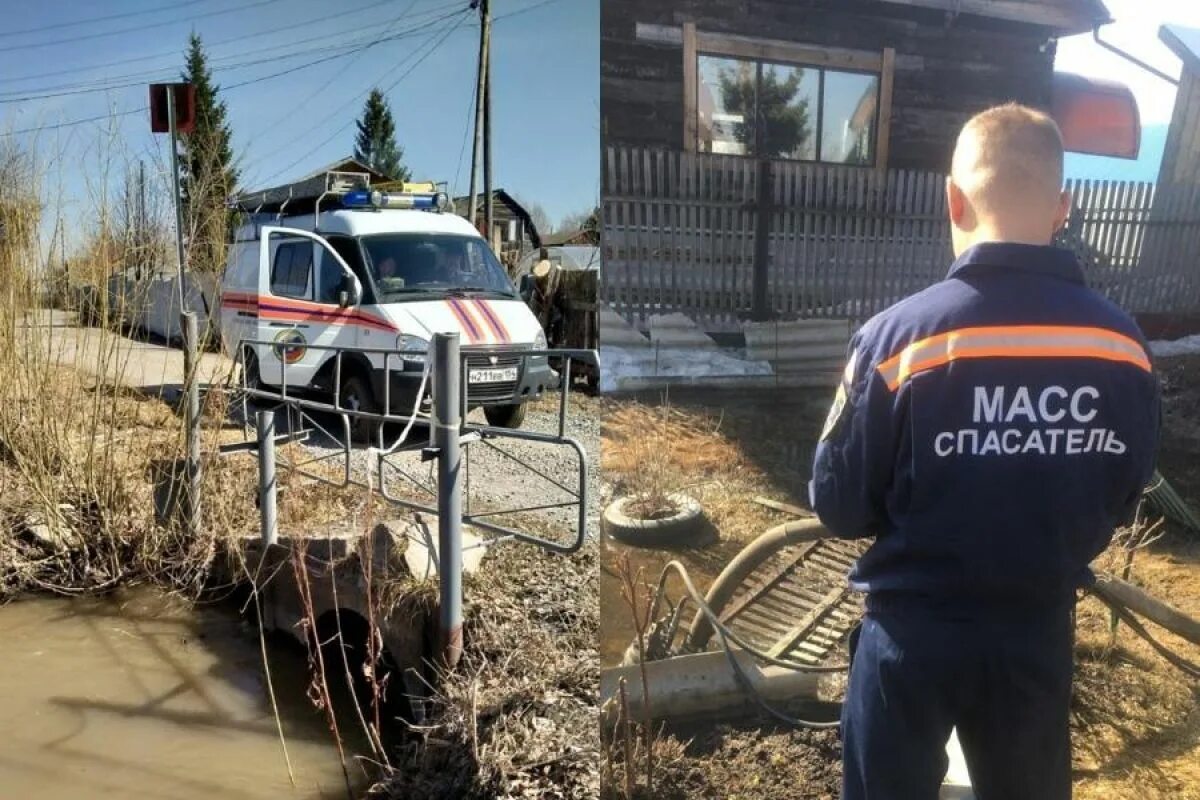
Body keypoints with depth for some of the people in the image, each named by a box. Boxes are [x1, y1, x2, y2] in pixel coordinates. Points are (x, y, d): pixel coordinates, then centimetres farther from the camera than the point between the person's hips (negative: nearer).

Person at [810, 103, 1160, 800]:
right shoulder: (1124, 344, -10)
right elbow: (1123, 502, 4)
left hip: (916, 633, -3)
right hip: (1042, 634, 3)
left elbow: (839, 505, -12)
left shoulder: (899, 335, -22)